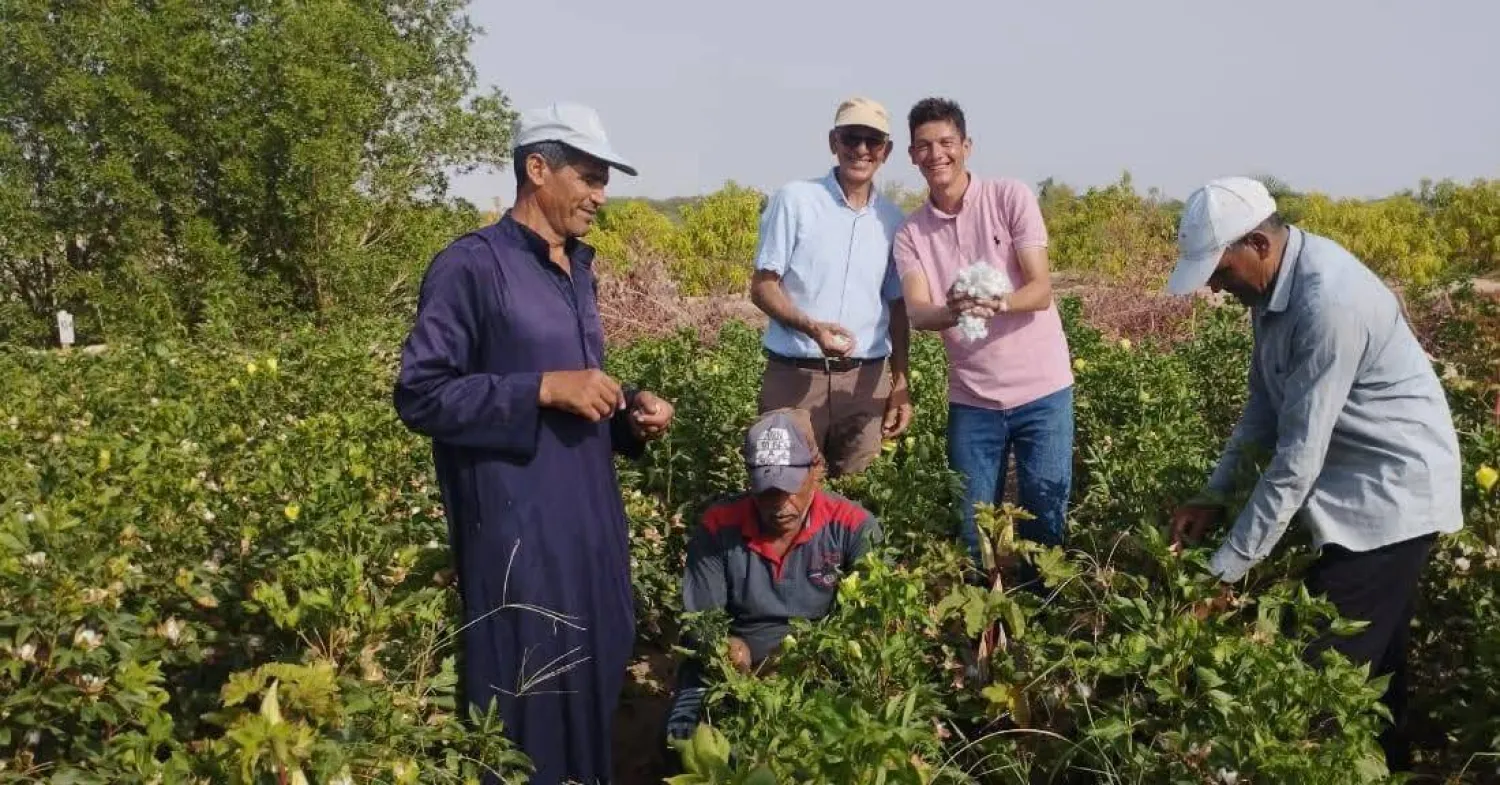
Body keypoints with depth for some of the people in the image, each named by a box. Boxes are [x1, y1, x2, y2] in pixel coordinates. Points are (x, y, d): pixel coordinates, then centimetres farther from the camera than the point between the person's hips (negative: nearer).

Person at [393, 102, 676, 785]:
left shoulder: (577, 267, 14)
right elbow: (418, 396, -16)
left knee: (594, 684, 15)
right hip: (516, 528, -8)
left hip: (591, 518, 8)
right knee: (525, 706, 0)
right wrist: (544, 389, -22)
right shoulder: (470, 266, -12)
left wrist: (628, 407, 3)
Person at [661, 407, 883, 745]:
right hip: (736, 671, 1)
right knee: (683, 739, -22)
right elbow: (699, 622, -3)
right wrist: (727, 649, -26)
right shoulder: (718, 527, -7)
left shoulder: (853, 527, -10)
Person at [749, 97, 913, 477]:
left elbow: (897, 307, 15)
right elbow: (762, 287, -4)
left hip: (866, 379, 3)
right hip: (795, 375, -3)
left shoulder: (893, 218, 9)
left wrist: (901, 384, 9)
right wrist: (811, 327, -20)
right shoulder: (794, 199, -3)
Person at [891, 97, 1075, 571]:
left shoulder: (1011, 197, -4)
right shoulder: (910, 233, 2)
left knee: (1046, 515, 4)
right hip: (972, 399, 2)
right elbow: (917, 313, -12)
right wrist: (952, 312, -36)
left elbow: (1042, 291, -10)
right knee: (973, 523, 7)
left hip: (1042, 388, -2)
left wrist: (997, 304, -32)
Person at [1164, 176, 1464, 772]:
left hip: (1391, 494, -9)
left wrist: (1224, 571, -23)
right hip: (1358, 488, 9)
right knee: (1369, 661, 18)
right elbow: (1265, 404, 11)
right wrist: (1215, 495, 4)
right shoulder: (1276, 283, 0)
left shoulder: (1329, 303, -29)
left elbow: (1298, 457, -28)